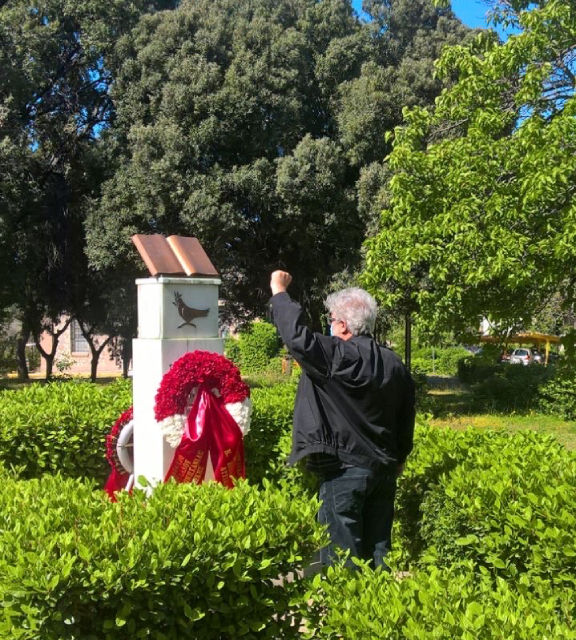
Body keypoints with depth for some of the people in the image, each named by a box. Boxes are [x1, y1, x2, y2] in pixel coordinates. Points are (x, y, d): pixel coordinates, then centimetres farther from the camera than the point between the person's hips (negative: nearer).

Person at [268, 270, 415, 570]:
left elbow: (296, 335, -24)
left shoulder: (338, 357, -18)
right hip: (384, 469, 8)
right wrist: (399, 458, 28)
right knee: (378, 550, 16)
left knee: (341, 551, 2)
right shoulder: (394, 364, 6)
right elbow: (406, 419, 14)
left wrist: (279, 292, -9)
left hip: (345, 471, -7)